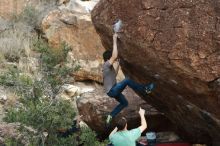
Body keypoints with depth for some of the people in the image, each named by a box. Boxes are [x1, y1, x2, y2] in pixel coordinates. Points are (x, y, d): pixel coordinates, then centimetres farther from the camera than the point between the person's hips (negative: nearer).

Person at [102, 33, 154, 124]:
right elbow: (115, 56, -32)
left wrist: (118, 64, 15)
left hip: (114, 90, 10)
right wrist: (114, 40, -28)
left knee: (124, 103, 22)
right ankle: (145, 89, -12)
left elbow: (114, 75, 26)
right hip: (111, 91, -10)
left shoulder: (109, 67, 10)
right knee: (127, 81, -24)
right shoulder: (106, 65, -19)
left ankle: (110, 116, 20)